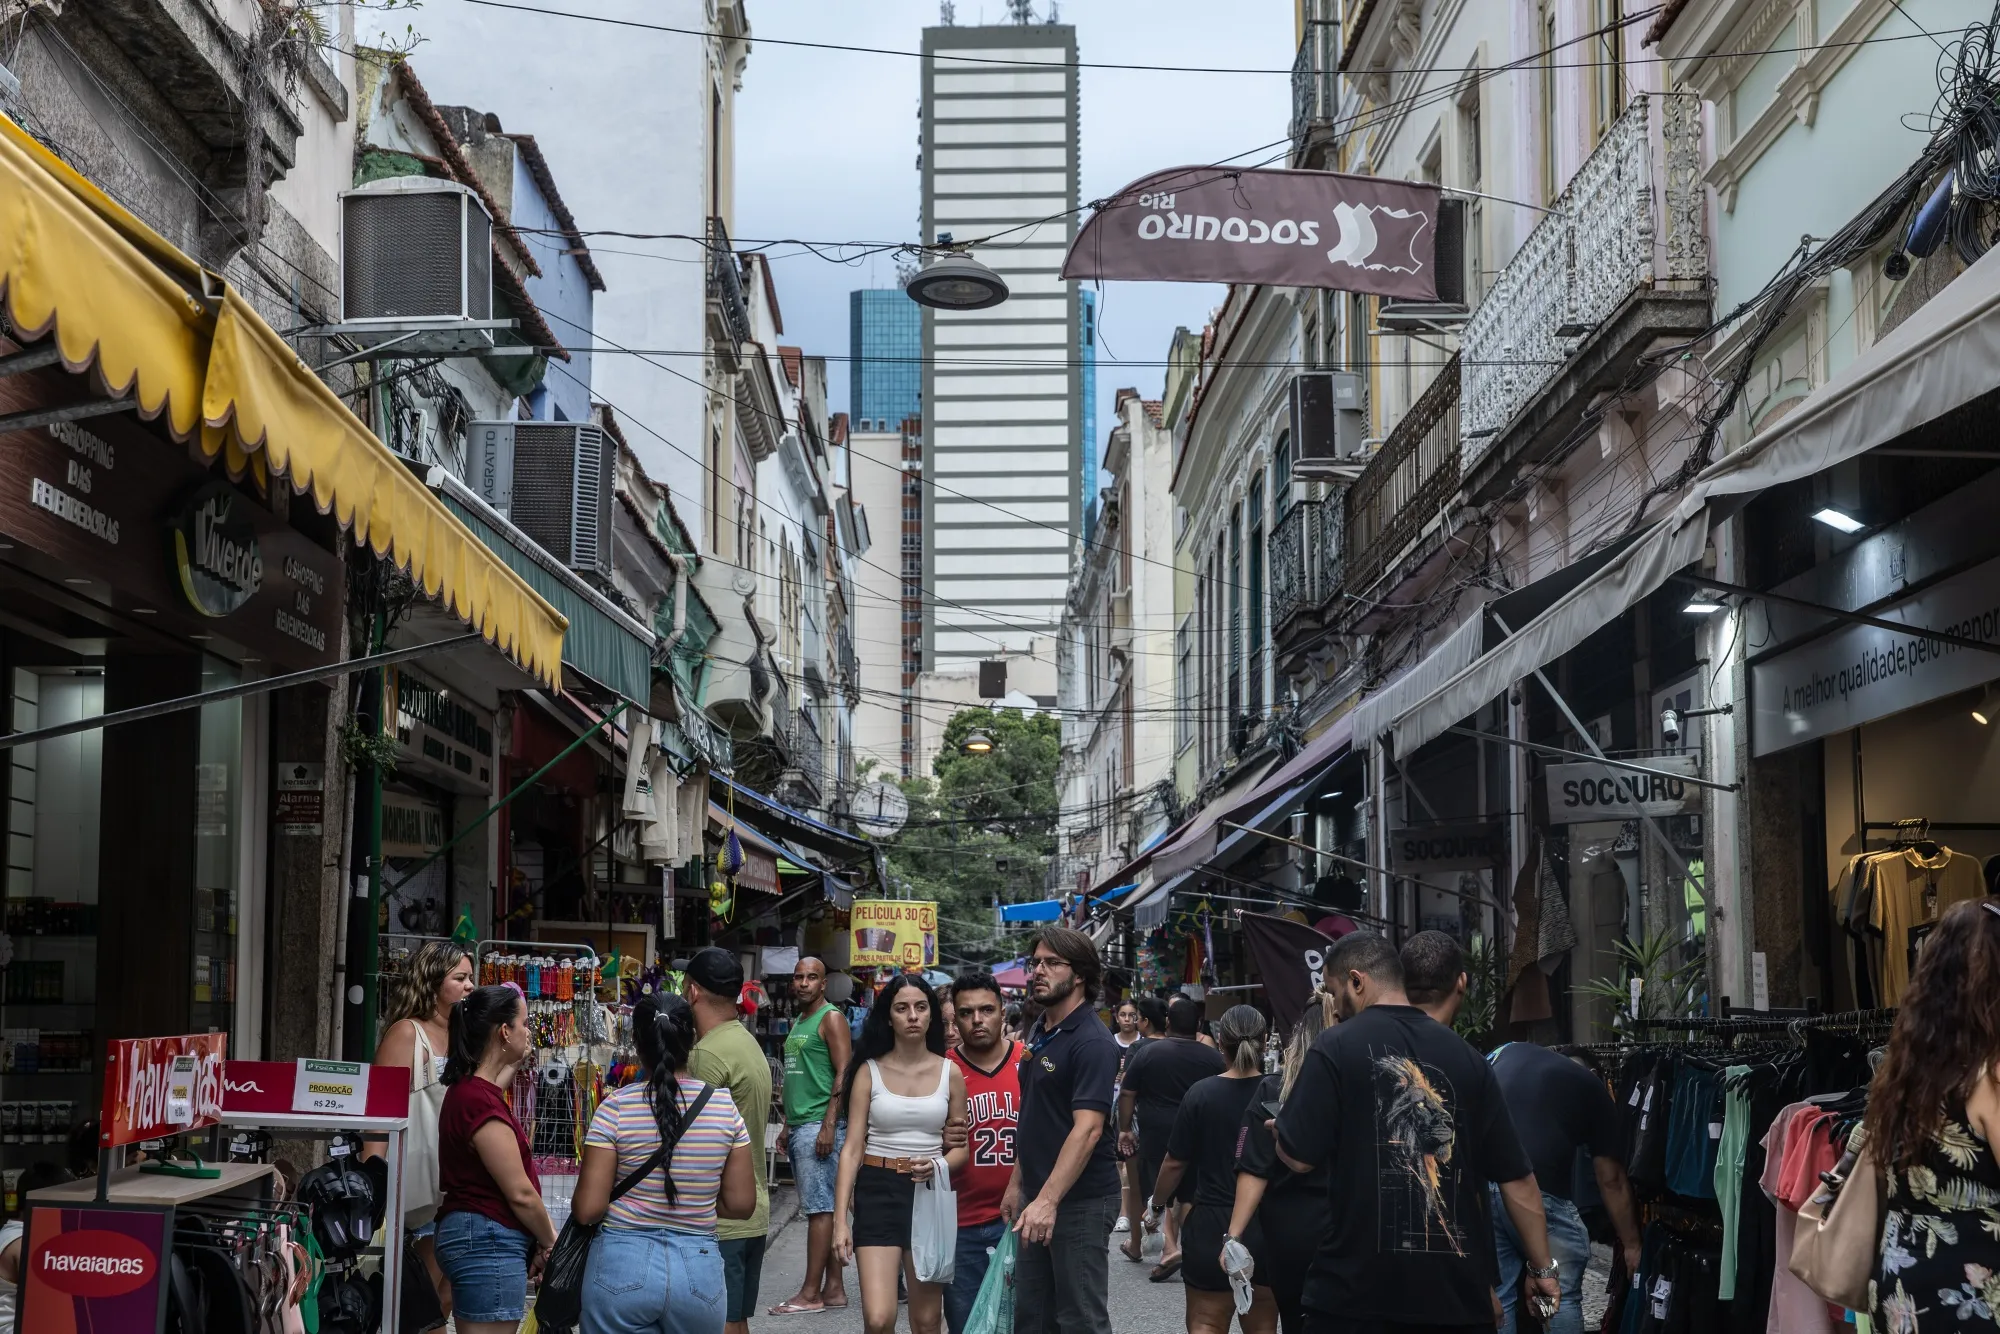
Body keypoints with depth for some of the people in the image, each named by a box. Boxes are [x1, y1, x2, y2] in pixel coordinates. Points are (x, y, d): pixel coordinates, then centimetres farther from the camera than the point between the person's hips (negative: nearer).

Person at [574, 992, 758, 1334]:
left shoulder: (617, 1107, -10)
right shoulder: (724, 1105, -2)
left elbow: (587, 1209, -10)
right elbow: (740, 1203, 1)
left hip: (622, 1267, -2)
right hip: (699, 1269, 2)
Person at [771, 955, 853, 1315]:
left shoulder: (831, 1018, -8)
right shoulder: (797, 1023, 19)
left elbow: (844, 1074, -14)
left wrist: (828, 1126, -19)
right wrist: (787, 1125, 21)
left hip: (819, 1126, -9)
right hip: (799, 1127, 9)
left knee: (820, 1208, -7)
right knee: (821, 1208, 9)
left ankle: (811, 1293, -7)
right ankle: (834, 1288, 12)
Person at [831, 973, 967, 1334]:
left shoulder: (950, 1073, 4)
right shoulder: (869, 1071, 0)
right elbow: (852, 1148, -3)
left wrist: (937, 1165, -15)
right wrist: (840, 1219, -10)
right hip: (878, 1192, -2)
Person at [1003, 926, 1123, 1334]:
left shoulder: (1092, 1043, -16)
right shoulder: (1039, 1033, 12)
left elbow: (1087, 1129, -25)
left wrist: (1048, 1200, -31)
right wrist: (1018, 1183, 16)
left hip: (1080, 1201, -9)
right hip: (1038, 1197, 9)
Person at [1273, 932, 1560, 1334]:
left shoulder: (1337, 1046, -6)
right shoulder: (1466, 1057, 6)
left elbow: (1298, 1157, -7)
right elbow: (1518, 1179, 7)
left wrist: (1279, 1131, 15)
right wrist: (1542, 1268, 15)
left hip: (1357, 1287, -4)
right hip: (1456, 1289, 4)